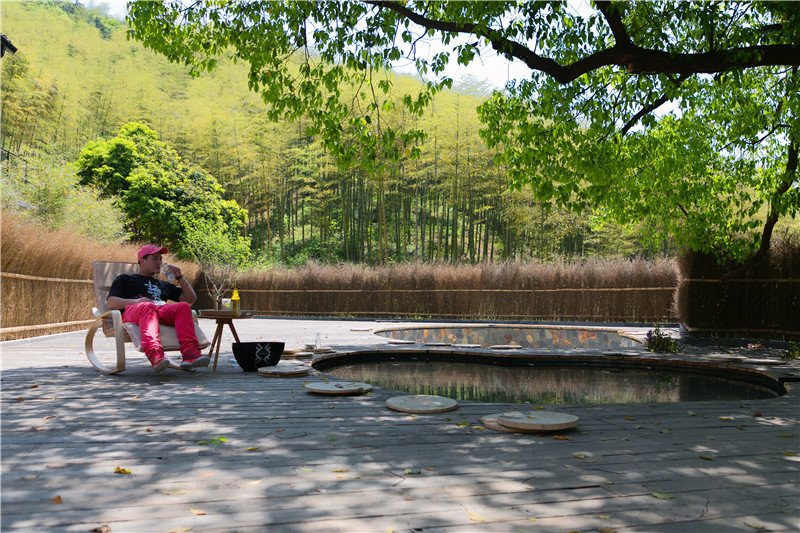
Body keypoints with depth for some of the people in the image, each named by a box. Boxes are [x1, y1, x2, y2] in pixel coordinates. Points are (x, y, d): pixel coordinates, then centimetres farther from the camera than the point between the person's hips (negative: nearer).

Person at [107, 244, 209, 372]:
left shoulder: (164, 285, 40)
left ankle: (190, 353, -50)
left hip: (163, 311, 3)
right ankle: (155, 355, -64)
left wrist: (179, 277, 25)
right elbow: (111, 303, 12)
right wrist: (137, 301, -6)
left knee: (183, 306, -30)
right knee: (147, 307, -40)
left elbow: (191, 299, 35)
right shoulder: (124, 279, 29)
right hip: (132, 310, -3)